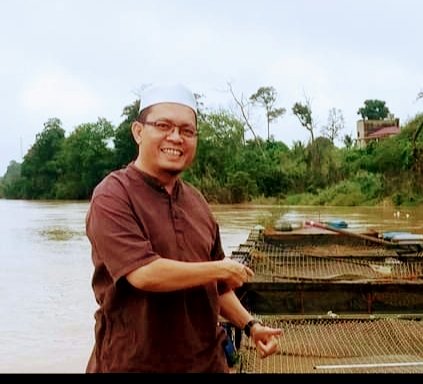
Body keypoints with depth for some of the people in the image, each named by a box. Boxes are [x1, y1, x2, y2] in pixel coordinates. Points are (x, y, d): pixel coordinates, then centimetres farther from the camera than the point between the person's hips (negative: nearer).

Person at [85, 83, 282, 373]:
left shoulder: (196, 200, 8)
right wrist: (221, 269, -14)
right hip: (133, 363, -6)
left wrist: (250, 325, 4)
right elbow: (144, 273, -24)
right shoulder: (112, 196, -13)